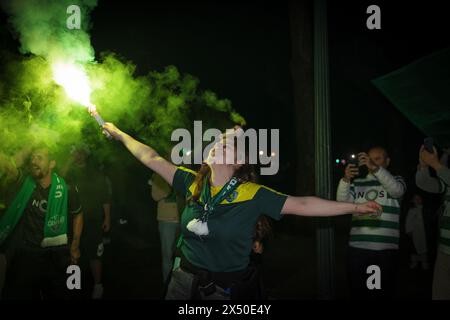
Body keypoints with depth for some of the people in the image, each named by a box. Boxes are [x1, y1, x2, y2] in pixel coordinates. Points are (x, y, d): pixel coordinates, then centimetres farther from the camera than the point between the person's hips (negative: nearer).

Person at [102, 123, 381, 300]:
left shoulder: (252, 194, -13)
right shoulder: (193, 183, -2)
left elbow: (301, 205, -15)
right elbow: (152, 159, 4)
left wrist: (353, 207, -16)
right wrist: (119, 134, 9)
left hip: (223, 287, -3)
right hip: (184, 276, 4)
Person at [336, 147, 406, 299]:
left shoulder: (396, 180, 8)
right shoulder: (357, 183, 13)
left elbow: (397, 190, -16)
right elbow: (342, 202, -2)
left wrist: (376, 168, -30)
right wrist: (345, 179, -21)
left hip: (386, 249, -2)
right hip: (357, 247, 2)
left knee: (383, 293, 5)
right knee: (357, 292, 8)